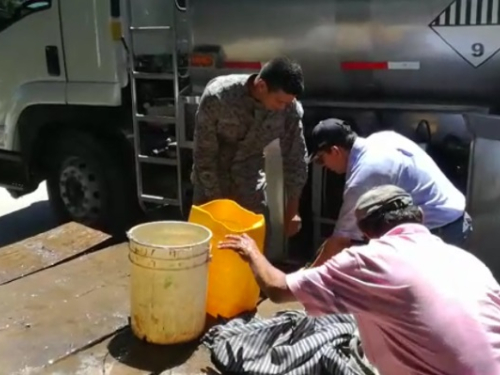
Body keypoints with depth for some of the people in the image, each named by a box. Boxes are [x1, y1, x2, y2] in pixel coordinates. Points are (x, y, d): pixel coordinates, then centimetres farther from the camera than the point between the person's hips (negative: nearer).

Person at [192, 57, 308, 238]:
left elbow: (295, 158, -8)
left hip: (250, 183, 2)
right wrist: (216, 200, -17)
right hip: (211, 181, -1)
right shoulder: (217, 96, -29)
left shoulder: (290, 109, -21)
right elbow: (204, 154, -20)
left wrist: (292, 210, -4)